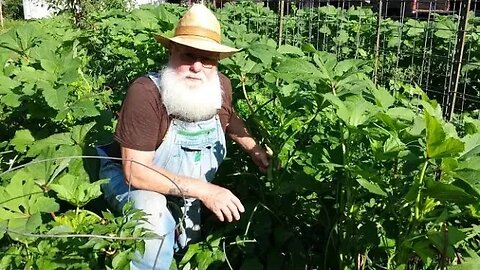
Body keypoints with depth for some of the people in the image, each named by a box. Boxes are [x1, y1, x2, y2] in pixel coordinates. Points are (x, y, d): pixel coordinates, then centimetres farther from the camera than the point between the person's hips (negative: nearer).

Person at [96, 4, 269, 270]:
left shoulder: (222, 85, -17)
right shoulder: (145, 93, -36)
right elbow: (136, 171, -38)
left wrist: (254, 149, 6)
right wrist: (204, 190, -41)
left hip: (186, 190, 6)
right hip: (135, 179, -6)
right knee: (153, 211, -37)